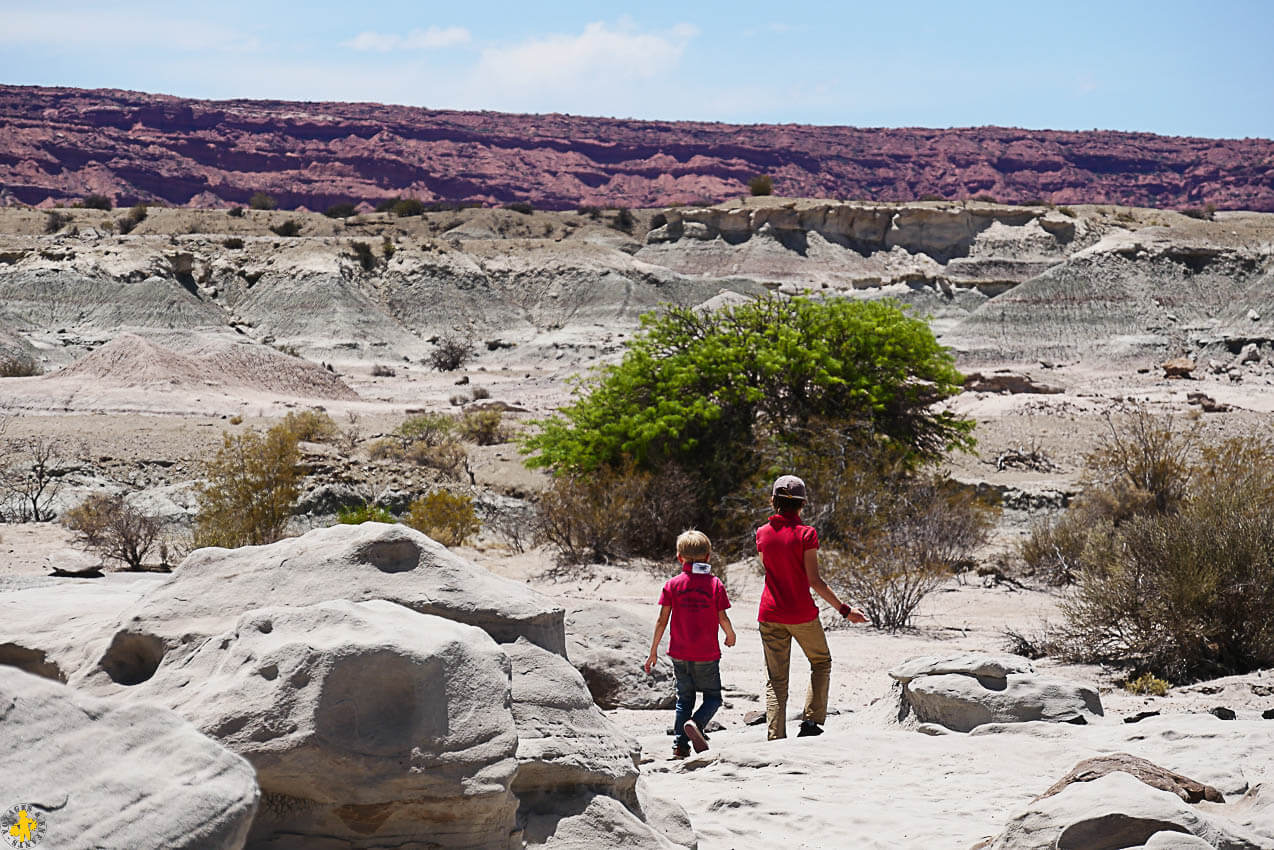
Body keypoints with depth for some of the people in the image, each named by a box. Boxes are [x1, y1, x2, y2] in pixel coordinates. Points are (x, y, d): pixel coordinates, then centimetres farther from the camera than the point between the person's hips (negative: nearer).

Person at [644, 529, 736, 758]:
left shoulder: (673, 584, -1)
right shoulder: (715, 584, -5)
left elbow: (662, 620, -2)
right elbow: (722, 618, -4)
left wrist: (653, 651, 5)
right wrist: (731, 636, 18)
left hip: (679, 653, 2)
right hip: (707, 654, -2)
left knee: (684, 697, 15)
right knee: (713, 697, 9)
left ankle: (680, 745, 9)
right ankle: (696, 723, -19)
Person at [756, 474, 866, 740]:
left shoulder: (763, 533, 0)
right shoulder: (805, 534, -12)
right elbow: (815, 581, -14)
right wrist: (844, 610, -8)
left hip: (770, 614, 3)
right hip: (801, 613, -3)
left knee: (776, 679, 8)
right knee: (821, 662, 20)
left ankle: (775, 737, 1)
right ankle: (811, 721, 8)